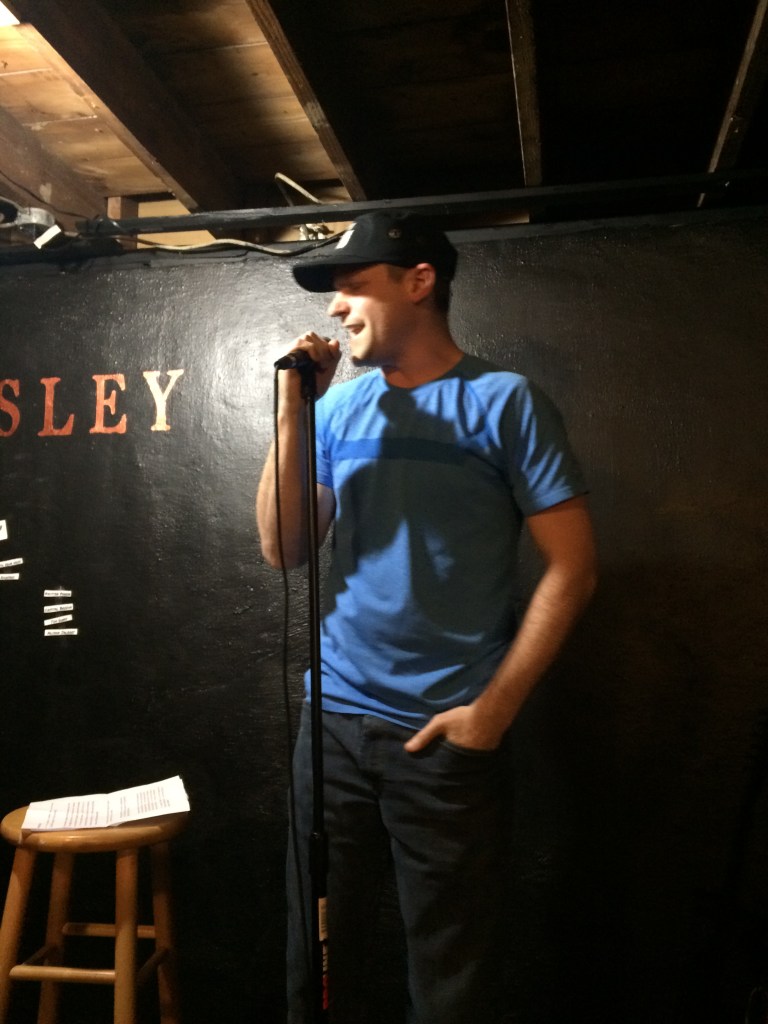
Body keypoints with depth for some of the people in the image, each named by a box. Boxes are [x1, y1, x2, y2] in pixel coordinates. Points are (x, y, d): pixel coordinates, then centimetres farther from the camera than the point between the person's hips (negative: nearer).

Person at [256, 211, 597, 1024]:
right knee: (320, 955, 17)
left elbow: (572, 567, -8)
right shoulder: (339, 407, 7)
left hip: (446, 734, -4)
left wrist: (494, 709, -11)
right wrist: (293, 412, -6)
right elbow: (284, 551, 3)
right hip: (334, 720, 4)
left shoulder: (504, 402, -6)